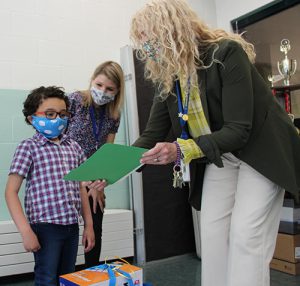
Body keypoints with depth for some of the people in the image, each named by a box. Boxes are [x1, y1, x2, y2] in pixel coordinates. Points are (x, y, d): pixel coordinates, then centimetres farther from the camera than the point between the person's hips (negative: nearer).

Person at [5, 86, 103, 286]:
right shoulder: (28, 147, -5)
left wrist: (89, 225, 12)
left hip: (72, 226, 5)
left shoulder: (74, 147, 10)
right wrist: (26, 231, -14)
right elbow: (11, 192, -7)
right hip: (45, 227, -5)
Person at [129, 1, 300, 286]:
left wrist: (181, 150, -39)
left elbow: (238, 130, -27)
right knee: (212, 237, 2)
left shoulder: (227, 53, -23)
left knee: (246, 238, -11)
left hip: (260, 152, -5)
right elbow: (152, 134, -1)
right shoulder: (167, 77, -3)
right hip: (217, 158, 6)